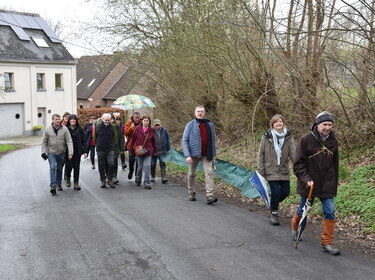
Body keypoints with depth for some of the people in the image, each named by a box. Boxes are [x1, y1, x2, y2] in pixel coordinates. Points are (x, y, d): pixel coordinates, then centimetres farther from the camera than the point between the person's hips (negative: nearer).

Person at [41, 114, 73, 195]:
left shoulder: (65, 129, -5)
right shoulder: (47, 130, -4)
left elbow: (69, 141, -8)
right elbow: (44, 142, 4)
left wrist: (70, 152, -17)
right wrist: (43, 152, -3)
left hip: (61, 153, 2)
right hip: (51, 153, -1)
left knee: (59, 169, 13)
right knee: (53, 167, -15)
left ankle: (58, 184, 30)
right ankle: (53, 186, -17)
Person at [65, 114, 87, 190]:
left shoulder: (79, 129, 4)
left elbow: (84, 141, 4)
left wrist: (85, 151, -3)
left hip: (77, 152, 2)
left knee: (77, 167, 4)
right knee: (69, 166, -2)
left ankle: (76, 183, 12)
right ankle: (68, 179, 25)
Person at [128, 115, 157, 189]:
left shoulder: (151, 130, 2)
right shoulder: (137, 129, -3)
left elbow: (153, 141, 11)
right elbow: (133, 139, 1)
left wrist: (155, 150, 14)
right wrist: (131, 150, 2)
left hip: (148, 151, 0)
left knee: (147, 166, -9)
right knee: (140, 167, 9)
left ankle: (146, 183, -4)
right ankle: (138, 180, 34)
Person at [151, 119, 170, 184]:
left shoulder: (164, 130, 0)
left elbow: (167, 139, 9)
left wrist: (168, 149, 9)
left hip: (162, 151, 0)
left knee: (163, 163, -12)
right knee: (153, 164, 9)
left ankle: (163, 178, -15)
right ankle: (152, 177, 26)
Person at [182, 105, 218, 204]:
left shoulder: (210, 125, 6)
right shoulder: (190, 125, -1)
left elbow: (213, 140, 14)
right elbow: (184, 141, -5)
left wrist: (214, 154, 10)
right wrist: (187, 155, -15)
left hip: (206, 154, 1)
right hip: (194, 154, -1)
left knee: (209, 173, -12)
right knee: (192, 174, 11)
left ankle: (210, 196, -17)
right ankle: (192, 194, 26)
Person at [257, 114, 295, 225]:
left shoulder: (288, 137, 0)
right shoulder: (266, 137, -5)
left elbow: (293, 153, -5)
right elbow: (261, 154, -1)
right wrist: (260, 170, -4)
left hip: (284, 170, 3)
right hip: (271, 170, -3)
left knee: (285, 192, 6)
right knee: (275, 192, -7)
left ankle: (274, 203, 37)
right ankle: (274, 213, 14)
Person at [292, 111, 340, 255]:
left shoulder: (333, 141, 3)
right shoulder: (306, 139, -12)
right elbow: (298, 163, -11)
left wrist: (335, 181, 18)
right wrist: (306, 179, -22)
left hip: (327, 184, 3)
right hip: (309, 183, -3)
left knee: (330, 212, -4)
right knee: (303, 209, 13)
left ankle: (326, 243, 6)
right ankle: (294, 228, 43)